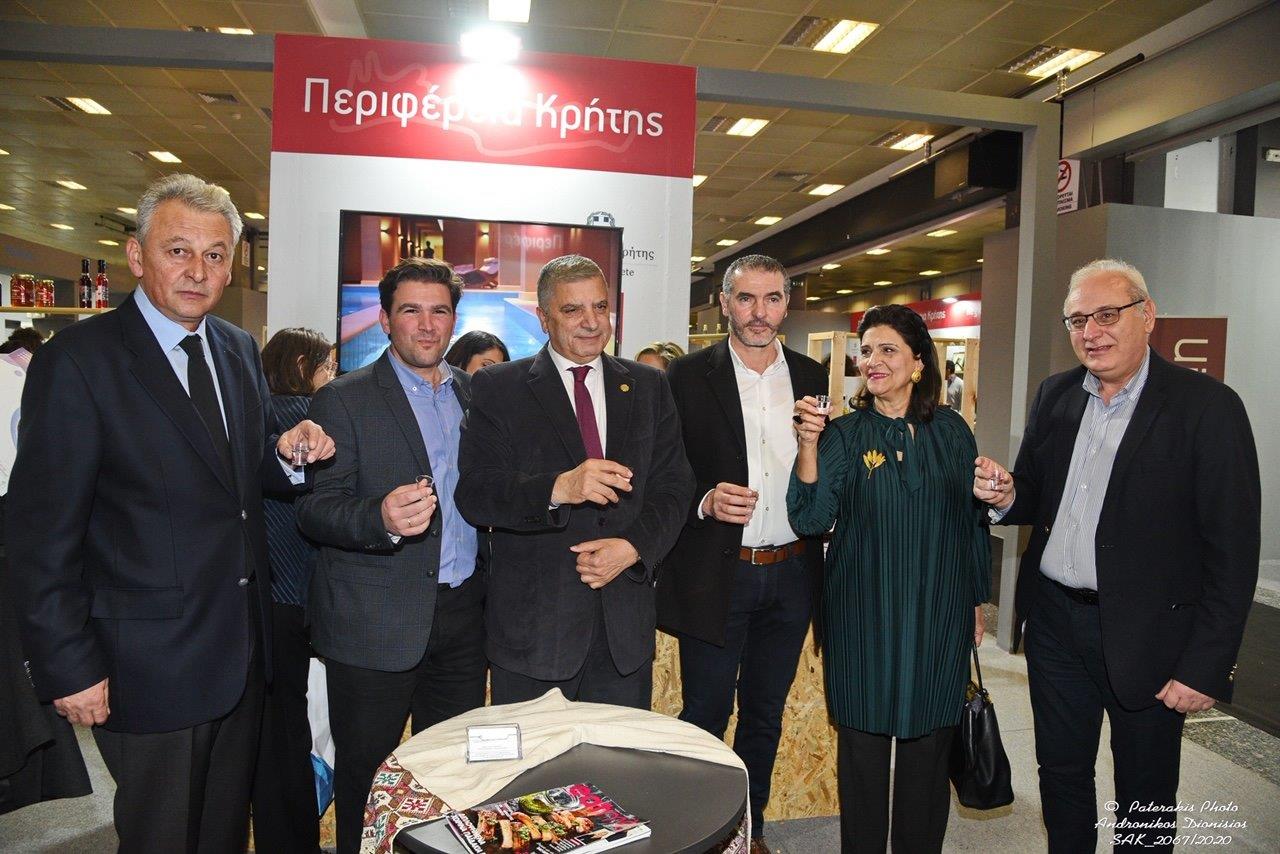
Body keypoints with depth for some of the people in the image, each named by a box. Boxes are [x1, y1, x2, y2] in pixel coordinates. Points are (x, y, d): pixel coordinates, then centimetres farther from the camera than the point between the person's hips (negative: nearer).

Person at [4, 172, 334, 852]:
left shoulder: (240, 351, 6)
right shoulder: (77, 360, -13)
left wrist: (287, 454, -8)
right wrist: (69, 667, -13)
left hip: (242, 651, 6)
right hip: (150, 665, -6)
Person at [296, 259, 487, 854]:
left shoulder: (475, 393, 10)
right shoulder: (344, 399, -5)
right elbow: (313, 509, -13)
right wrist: (382, 518, -32)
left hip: (462, 615, 4)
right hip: (376, 625, -4)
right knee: (366, 775, 11)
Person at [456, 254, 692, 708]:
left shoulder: (648, 386, 8)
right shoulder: (499, 388, -2)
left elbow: (673, 485, 4)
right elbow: (474, 493, -10)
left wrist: (634, 546, -14)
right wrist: (558, 489, -27)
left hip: (626, 627, 3)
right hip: (532, 627, -2)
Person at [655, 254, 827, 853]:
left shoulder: (811, 377, 6)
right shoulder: (689, 377, -5)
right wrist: (704, 501, -22)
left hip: (790, 573, 4)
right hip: (715, 574, -4)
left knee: (765, 713, 18)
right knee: (705, 715, 10)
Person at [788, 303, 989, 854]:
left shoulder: (950, 430, 2)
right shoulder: (845, 434, -3)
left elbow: (974, 518, 9)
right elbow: (810, 520, -12)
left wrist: (977, 600, 10)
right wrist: (808, 445, -24)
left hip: (938, 614, 2)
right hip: (864, 615, -1)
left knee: (929, 746, 12)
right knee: (863, 743, 9)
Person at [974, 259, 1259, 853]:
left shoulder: (1207, 407, -13)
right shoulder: (1054, 395, 3)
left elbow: (1233, 551, -14)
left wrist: (1205, 668, -14)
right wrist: (1006, 496, -12)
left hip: (1146, 634, -4)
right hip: (1054, 620, 5)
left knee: (1146, 799, 15)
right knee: (1060, 776, 19)